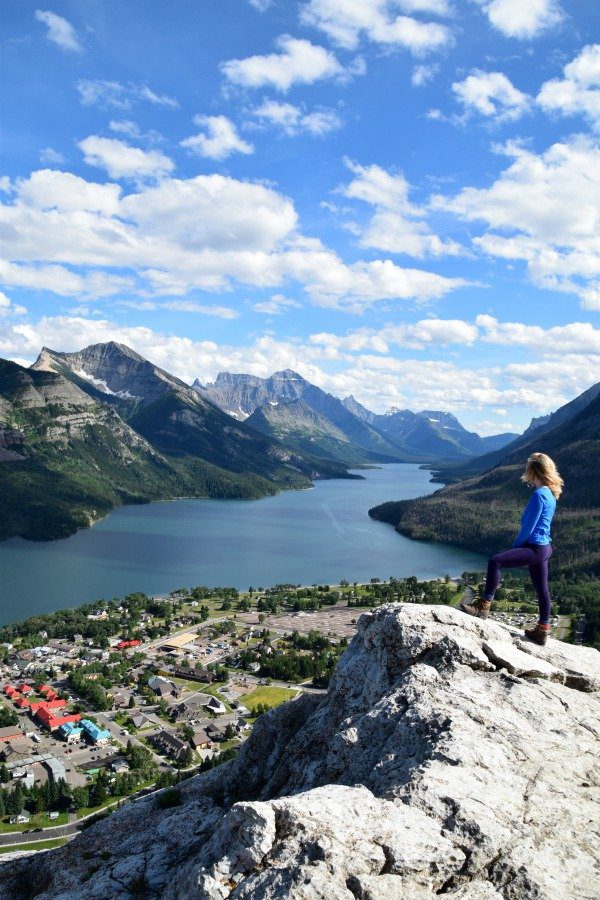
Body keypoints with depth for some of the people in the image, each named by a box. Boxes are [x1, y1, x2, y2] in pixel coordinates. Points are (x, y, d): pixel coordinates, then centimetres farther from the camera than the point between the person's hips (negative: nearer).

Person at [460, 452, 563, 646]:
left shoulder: (539, 495, -16)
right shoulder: (551, 495, 14)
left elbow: (528, 527, -17)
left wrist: (515, 547, -4)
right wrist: (518, 547, 18)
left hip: (535, 548, -10)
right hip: (544, 548, 10)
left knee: (495, 562, -21)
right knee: (541, 589, 16)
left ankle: (484, 606, -19)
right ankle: (542, 630, 26)